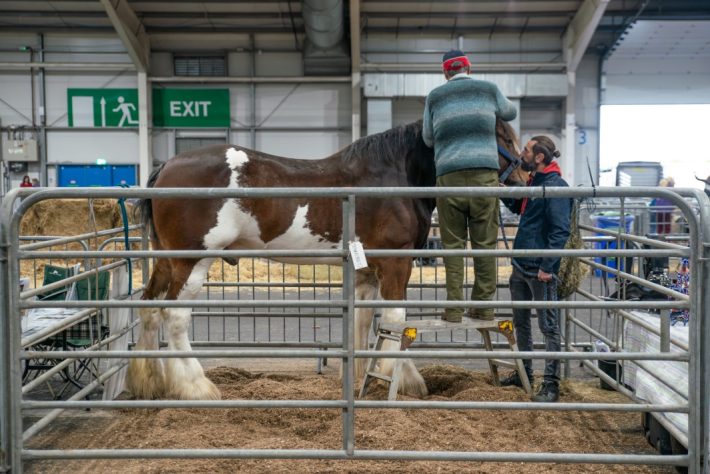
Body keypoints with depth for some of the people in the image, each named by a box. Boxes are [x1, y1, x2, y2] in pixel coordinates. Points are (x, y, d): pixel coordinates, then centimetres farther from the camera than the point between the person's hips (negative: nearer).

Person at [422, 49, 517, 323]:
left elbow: (428, 139, 17)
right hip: (485, 174, 0)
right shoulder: (489, 90, 12)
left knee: (453, 244, 5)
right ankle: (484, 307, 10)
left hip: (449, 176, 0)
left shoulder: (435, 97, 12)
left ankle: (454, 308, 4)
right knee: (485, 243, 6)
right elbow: (510, 113, 31)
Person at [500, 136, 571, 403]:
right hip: (521, 264, 10)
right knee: (520, 321, 18)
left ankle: (551, 385, 5)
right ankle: (524, 373, 31)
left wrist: (547, 266, -24)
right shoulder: (533, 182, 12)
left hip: (540, 269, -10)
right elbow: (518, 209, 30)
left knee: (548, 326, -1)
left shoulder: (555, 186, -16)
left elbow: (560, 231, -20)